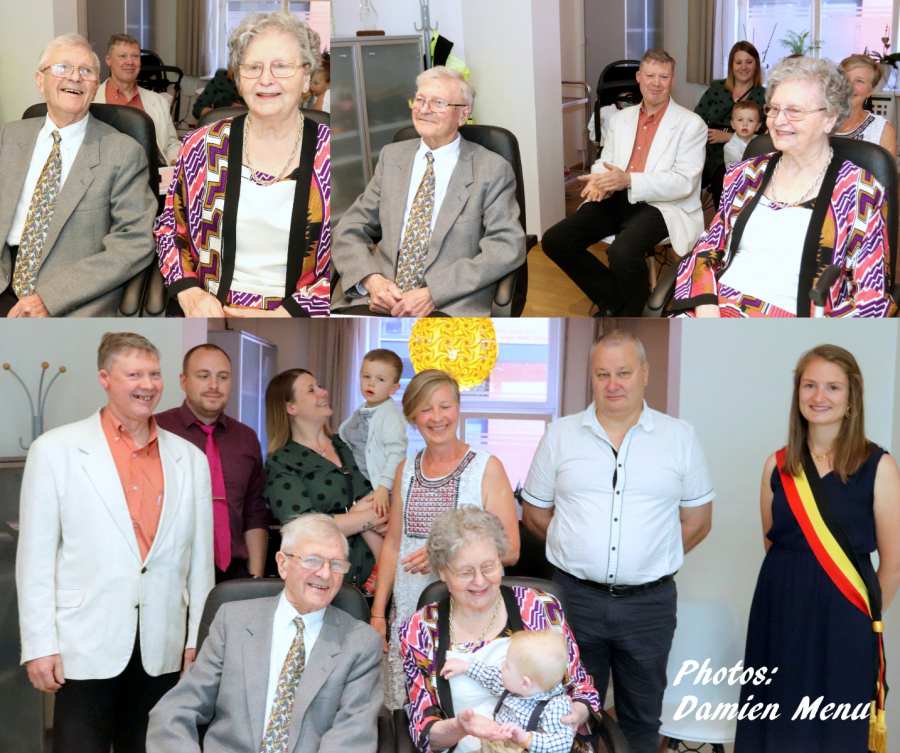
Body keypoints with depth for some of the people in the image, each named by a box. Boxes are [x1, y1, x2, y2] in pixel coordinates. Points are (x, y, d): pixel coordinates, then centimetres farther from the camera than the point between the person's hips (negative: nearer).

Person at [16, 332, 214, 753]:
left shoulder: (190, 460, 9)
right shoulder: (55, 450, 0)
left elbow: (200, 561, 10)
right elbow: (35, 558, -1)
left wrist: (197, 640, 8)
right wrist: (39, 646, -5)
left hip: (163, 653, 3)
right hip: (85, 650, -3)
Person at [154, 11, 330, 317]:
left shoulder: (329, 154, 0)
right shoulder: (202, 147, 7)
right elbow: (169, 229, 15)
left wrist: (287, 314, -11)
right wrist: (189, 292, -3)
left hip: (299, 315, -1)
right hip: (208, 312, 2)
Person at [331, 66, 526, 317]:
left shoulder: (492, 169, 4)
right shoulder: (392, 156, 16)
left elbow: (508, 248, -7)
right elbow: (350, 231, 12)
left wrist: (433, 293, -16)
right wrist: (371, 280, -10)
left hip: (452, 307, -2)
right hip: (381, 300, 3)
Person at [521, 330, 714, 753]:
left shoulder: (680, 437, 2)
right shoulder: (560, 435, 2)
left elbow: (698, 520, 6)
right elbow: (534, 512, 9)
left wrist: (653, 561, 1)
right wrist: (576, 554, 4)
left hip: (649, 603, 0)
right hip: (574, 597, 0)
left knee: (642, 719, 14)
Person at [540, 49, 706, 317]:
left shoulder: (690, 124, -1)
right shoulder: (621, 118, 18)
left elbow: (685, 182, -12)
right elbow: (604, 161, 18)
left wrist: (629, 180, -24)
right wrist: (599, 180, -10)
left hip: (662, 205, -6)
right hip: (617, 201, 6)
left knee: (622, 252, -36)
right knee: (554, 240, -12)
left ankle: (638, 313, -2)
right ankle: (613, 301, 6)